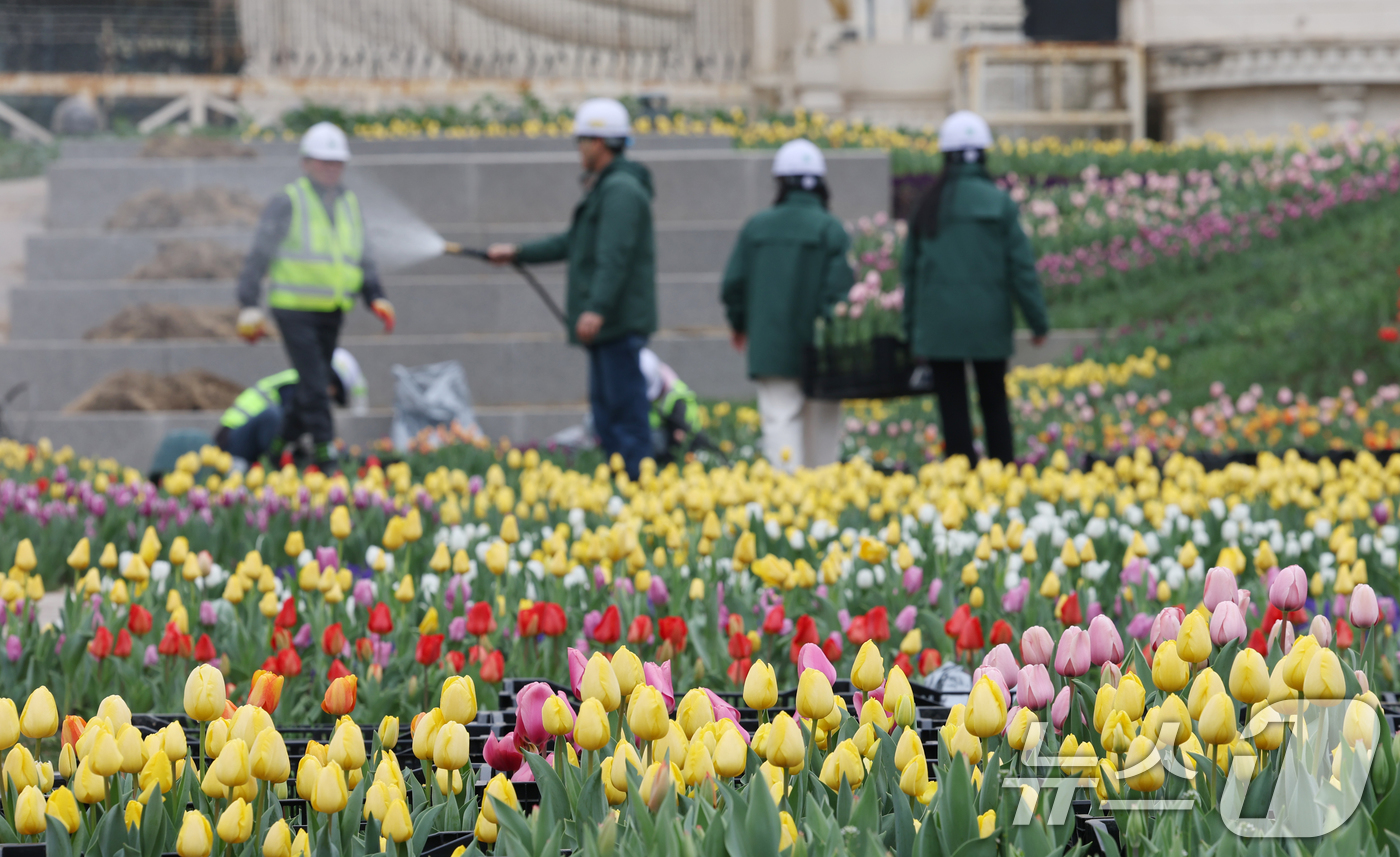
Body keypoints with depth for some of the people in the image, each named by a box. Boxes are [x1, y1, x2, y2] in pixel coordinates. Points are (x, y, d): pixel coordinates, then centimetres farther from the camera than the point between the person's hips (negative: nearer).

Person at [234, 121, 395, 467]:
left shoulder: (349, 204, 14)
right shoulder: (288, 203, -5)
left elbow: (363, 259, 17)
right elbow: (260, 255, -5)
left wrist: (376, 297, 1)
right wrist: (249, 305, -11)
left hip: (332, 309, 6)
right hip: (295, 308, -6)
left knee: (315, 383, 10)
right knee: (313, 382, -11)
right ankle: (322, 448, -6)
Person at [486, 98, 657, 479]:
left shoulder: (622, 189, -13)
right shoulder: (603, 188, 21)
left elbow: (615, 254, -23)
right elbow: (573, 243, 31)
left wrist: (597, 308, -31)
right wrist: (518, 253, 36)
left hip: (619, 320, -11)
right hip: (604, 324, 11)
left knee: (625, 407, -11)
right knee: (605, 409, 12)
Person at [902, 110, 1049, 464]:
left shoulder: (929, 205, 3)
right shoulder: (999, 203, -5)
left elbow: (910, 269, 8)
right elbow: (1021, 266, -5)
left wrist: (913, 329, 16)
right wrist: (1039, 322, 2)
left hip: (940, 325, 0)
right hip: (988, 325, 0)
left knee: (953, 408, 1)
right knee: (994, 404, 12)